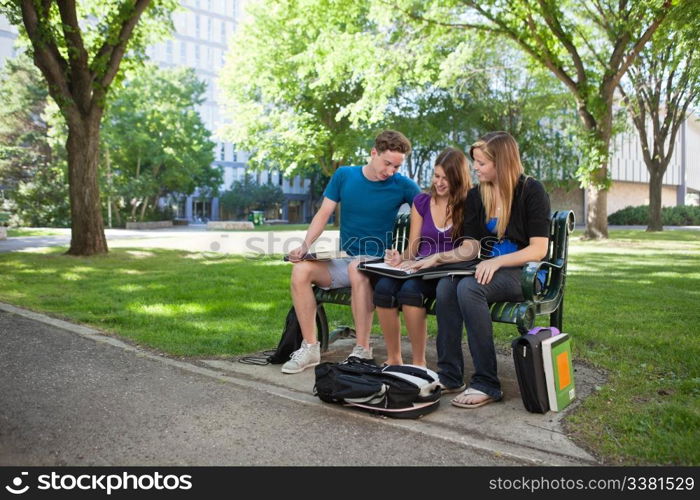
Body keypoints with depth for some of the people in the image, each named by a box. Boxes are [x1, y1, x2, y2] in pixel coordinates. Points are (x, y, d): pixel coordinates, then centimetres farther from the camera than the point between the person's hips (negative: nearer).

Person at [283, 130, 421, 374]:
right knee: (301, 270, -24)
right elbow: (323, 214, 5)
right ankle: (310, 347, -14)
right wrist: (306, 246, -11)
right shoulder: (344, 175, 5)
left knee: (357, 268, -38)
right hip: (343, 261, 3)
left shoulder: (402, 186, -2)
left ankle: (362, 351, -27)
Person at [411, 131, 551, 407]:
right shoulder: (476, 195, 10)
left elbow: (539, 249, -12)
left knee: (468, 287, -34)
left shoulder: (531, 191, -6)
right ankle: (449, 374, -20)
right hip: (487, 269, 5)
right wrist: (438, 258, -9)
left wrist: (496, 261, -24)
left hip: (523, 273, -5)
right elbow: (470, 247, 7)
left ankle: (487, 384, -28)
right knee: (446, 285, -26)